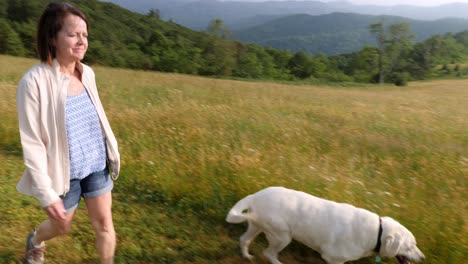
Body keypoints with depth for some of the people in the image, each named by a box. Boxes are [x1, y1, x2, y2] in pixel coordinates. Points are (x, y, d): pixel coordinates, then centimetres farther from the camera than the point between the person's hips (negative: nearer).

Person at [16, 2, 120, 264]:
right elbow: (32, 143, -19)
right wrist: (46, 193, -19)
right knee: (62, 227, 20)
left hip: (96, 165, 4)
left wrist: (112, 151, 11)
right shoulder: (35, 81, -21)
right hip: (64, 173, -3)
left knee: (104, 222, 9)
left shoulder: (87, 73, -4)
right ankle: (35, 241, 55)